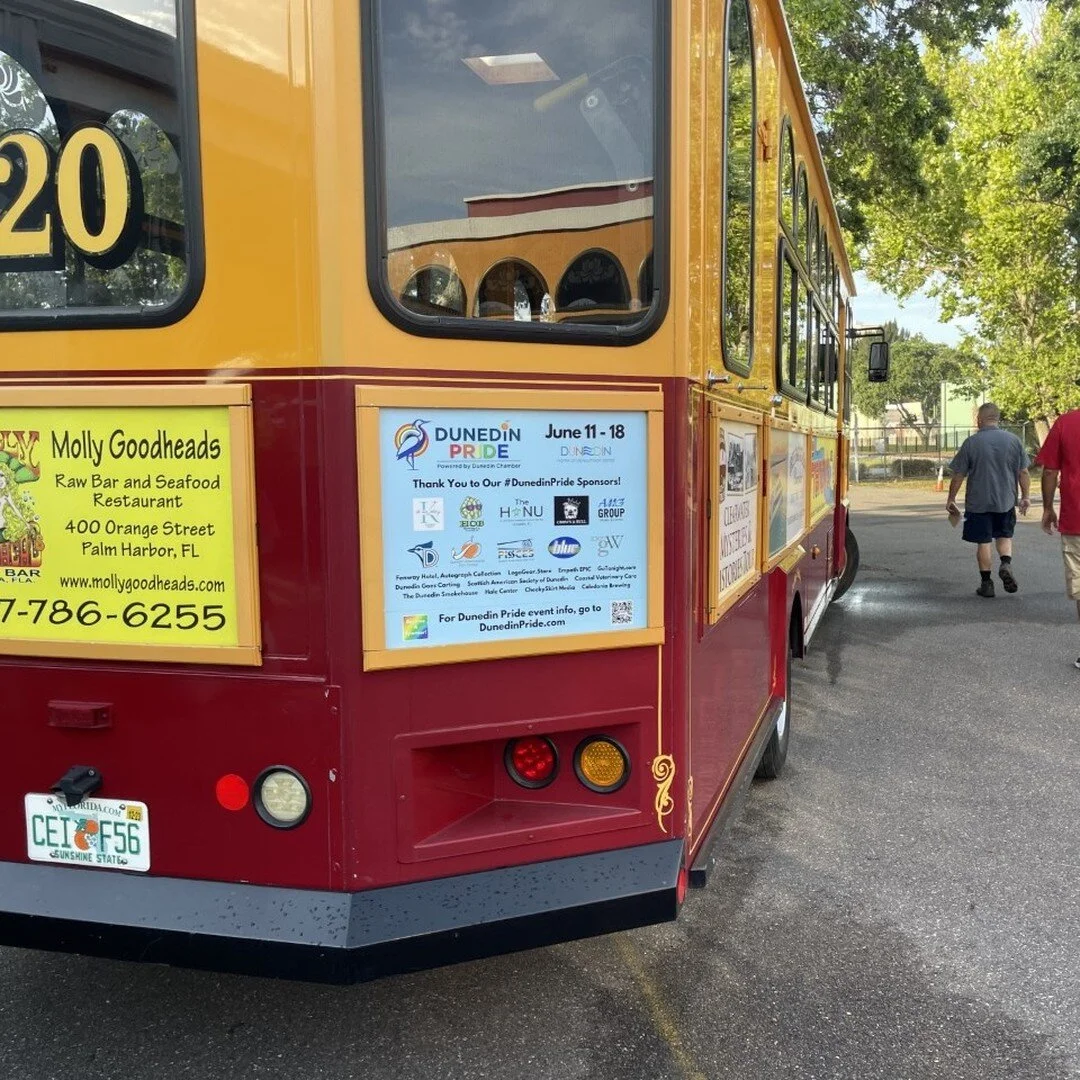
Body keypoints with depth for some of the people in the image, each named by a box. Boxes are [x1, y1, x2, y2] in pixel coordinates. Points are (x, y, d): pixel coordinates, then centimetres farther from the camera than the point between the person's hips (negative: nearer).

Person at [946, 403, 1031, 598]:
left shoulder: (971, 442, -8)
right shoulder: (1014, 440, 0)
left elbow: (958, 475, -5)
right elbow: (1023, 472, 4)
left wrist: (951, 499, 4)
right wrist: (1025, 497, 13)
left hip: (978, 502, -2)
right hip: (1005, 500, 3)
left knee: (983, 541, 5)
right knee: (1004, 535, 20)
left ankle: (986, 583, 9)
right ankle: (1006, 564, -5)